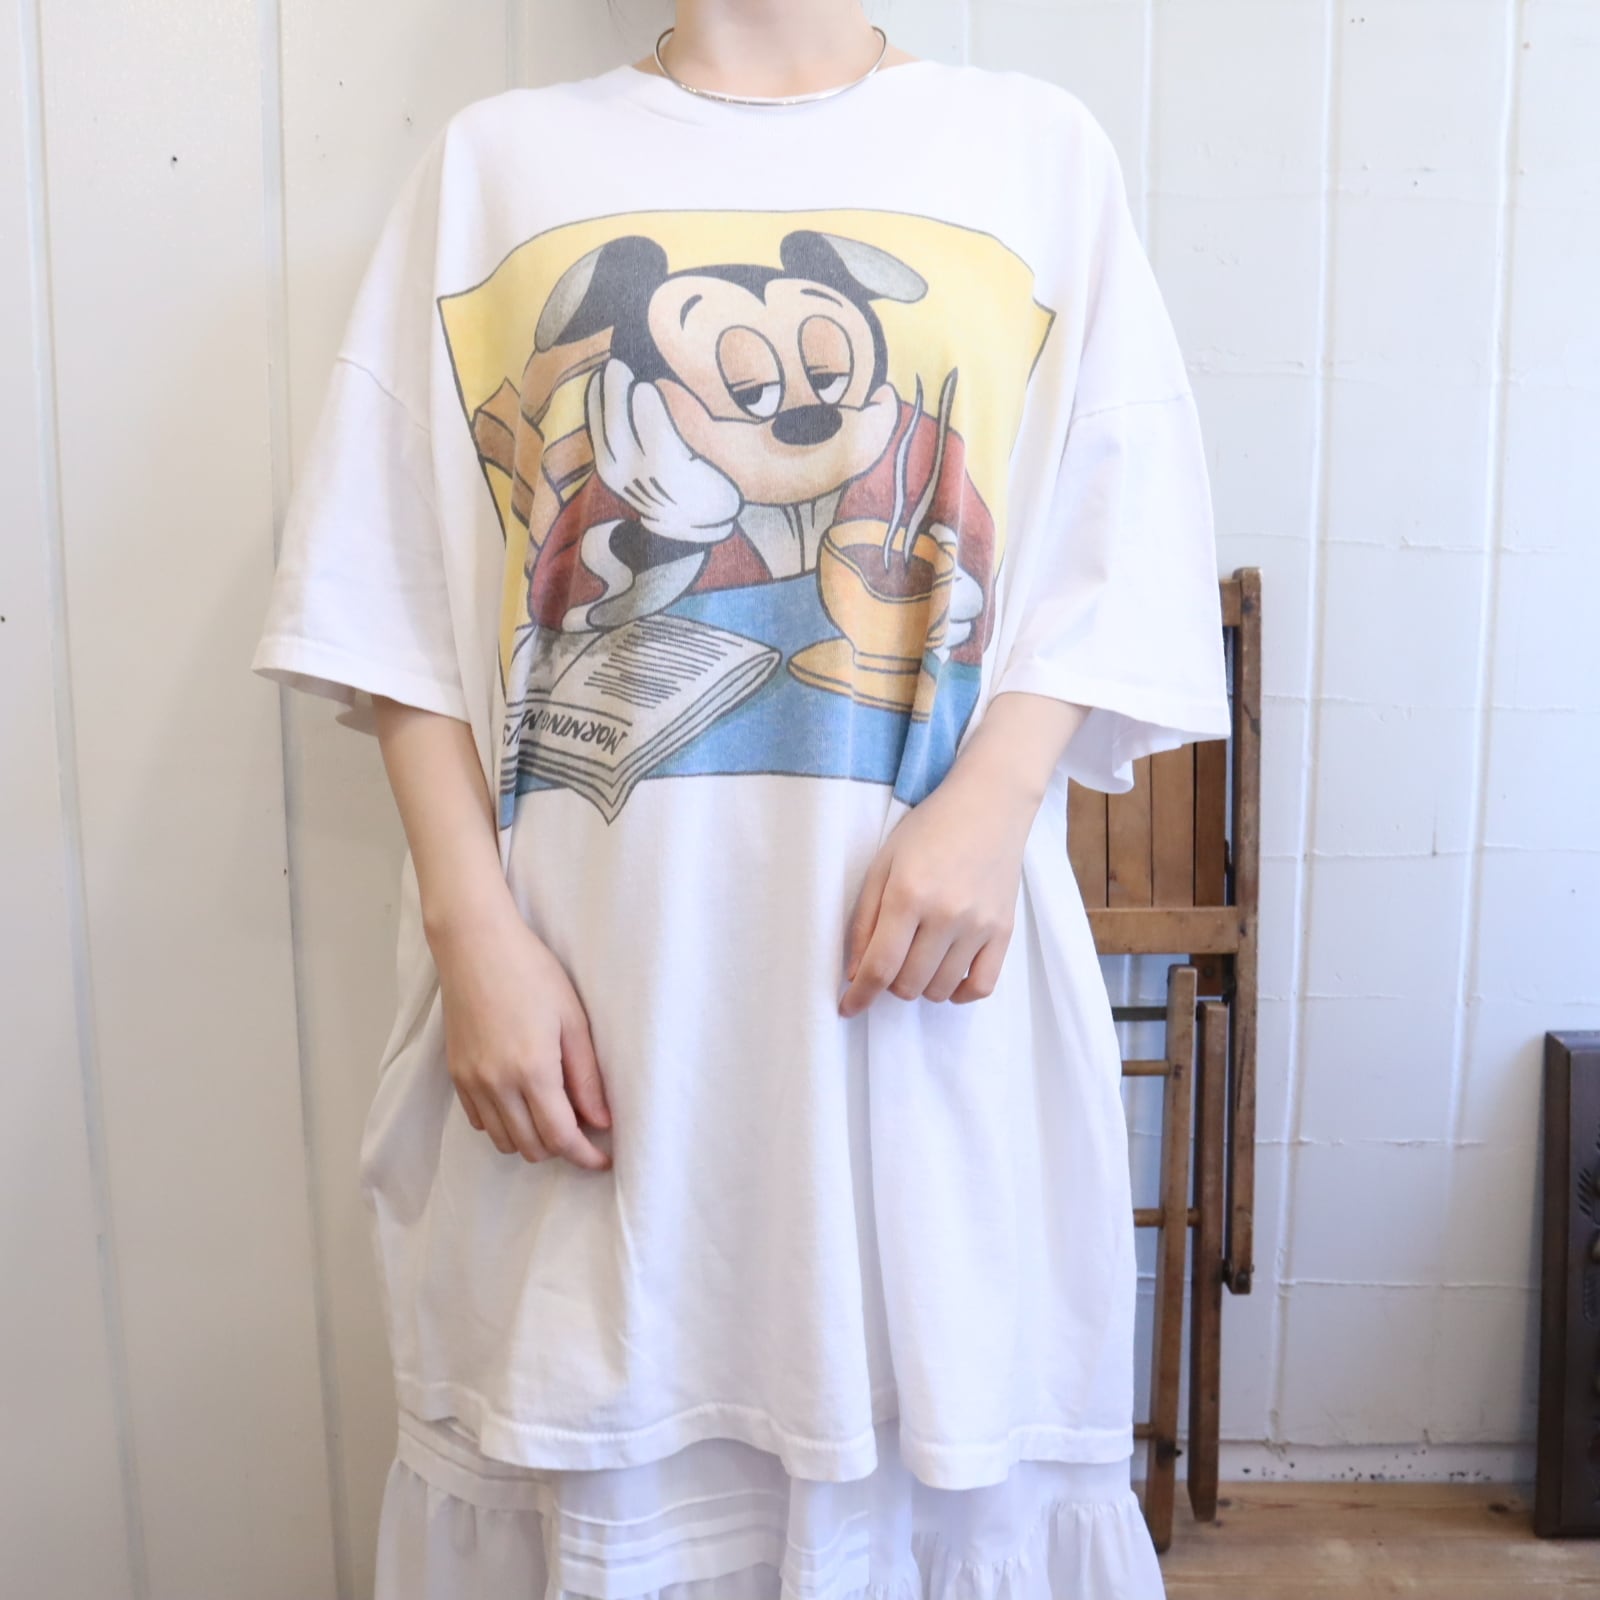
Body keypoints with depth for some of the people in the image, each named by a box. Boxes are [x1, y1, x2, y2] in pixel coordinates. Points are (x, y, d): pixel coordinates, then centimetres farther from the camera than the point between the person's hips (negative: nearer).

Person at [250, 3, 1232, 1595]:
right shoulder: (493, 161, 11)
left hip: (918, 957, 0)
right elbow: (396, 596, 4)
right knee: (596, 1441, 10)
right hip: (589, 970, 1)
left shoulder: (1036, 145, 11)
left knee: (938, 1426, 9)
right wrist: (474, 929, -6)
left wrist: (988, 811, -12)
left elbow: (1115, 551, 4)